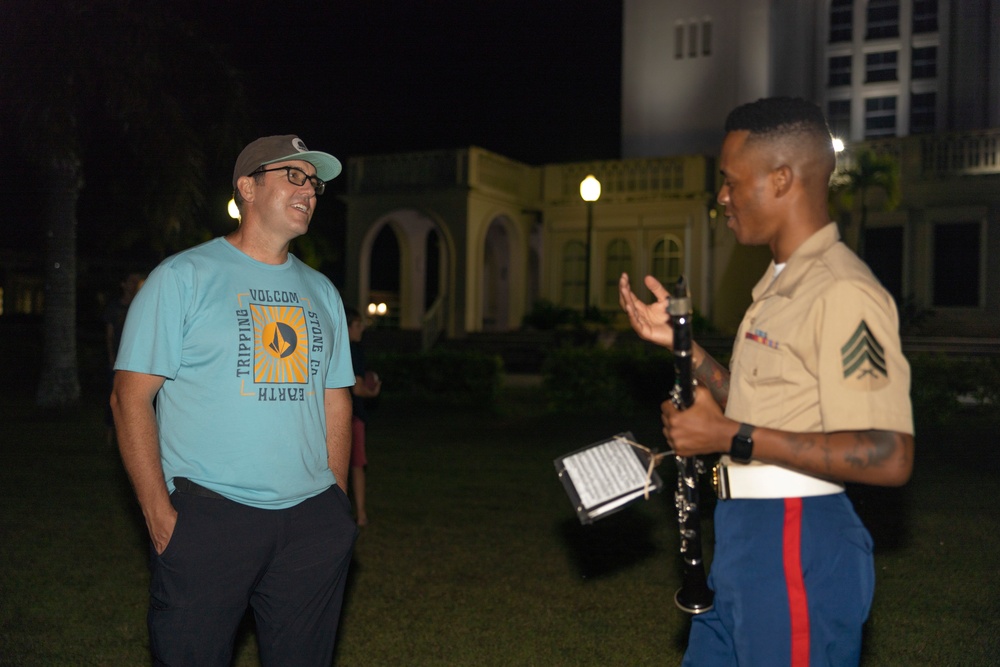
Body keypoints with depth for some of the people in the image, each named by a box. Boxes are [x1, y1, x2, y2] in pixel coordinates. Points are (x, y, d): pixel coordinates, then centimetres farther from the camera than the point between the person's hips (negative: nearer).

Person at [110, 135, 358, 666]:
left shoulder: (321, 293, 14)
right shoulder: (182, 278, -1)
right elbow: (131, 396, -5)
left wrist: (337, 502, 9)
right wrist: (158, 510, -12)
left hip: (311, 522, 5)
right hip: (206, 516, -4)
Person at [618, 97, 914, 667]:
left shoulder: (843, 292, -19)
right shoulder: (780, 283, 14)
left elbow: (891, 458, -25)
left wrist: (733, 438, -24)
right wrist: (680, 342, 9)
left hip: (800, 546, -10)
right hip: (742, 534, 10)